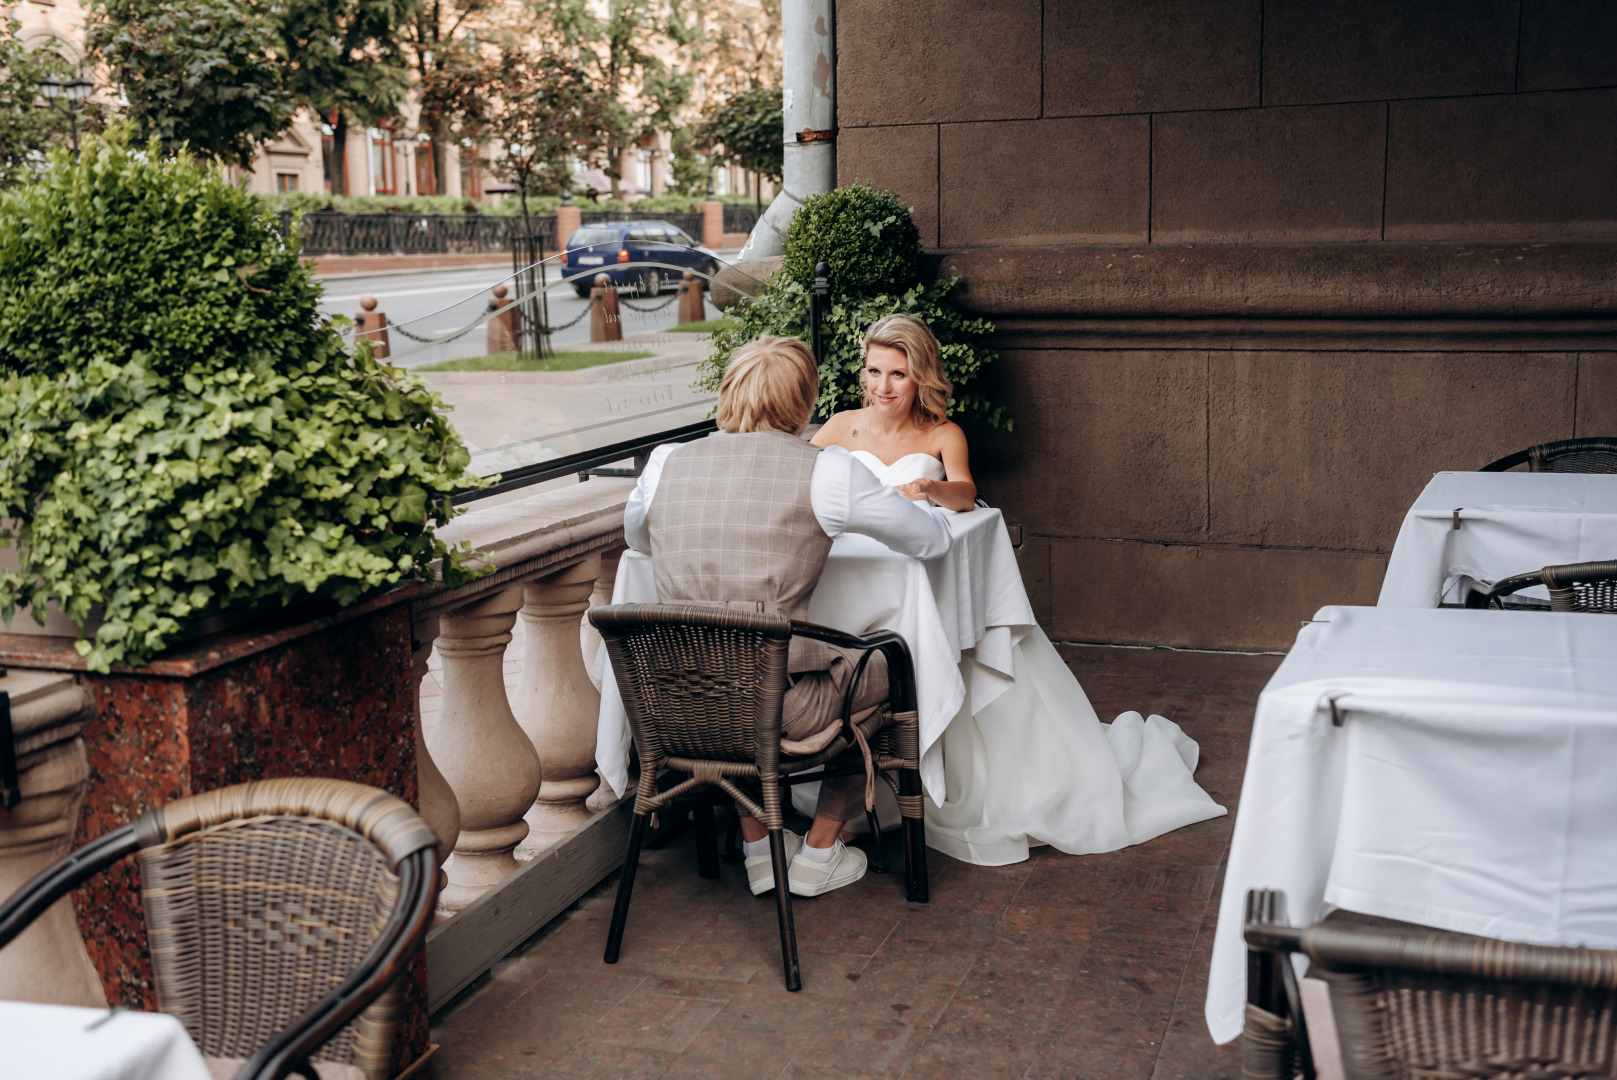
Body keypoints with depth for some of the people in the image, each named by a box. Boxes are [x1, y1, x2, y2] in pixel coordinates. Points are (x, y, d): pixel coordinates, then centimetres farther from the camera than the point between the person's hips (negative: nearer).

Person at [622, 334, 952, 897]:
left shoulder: (665, 462, 0)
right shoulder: (826, 472, -11)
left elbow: (636, 538, 22)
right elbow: (934, 541, 3)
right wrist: (875, 505, 24)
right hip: (781, 710, -4)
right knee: (886, 664, 25)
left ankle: (758, 848, 40)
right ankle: (818, 853, 33)